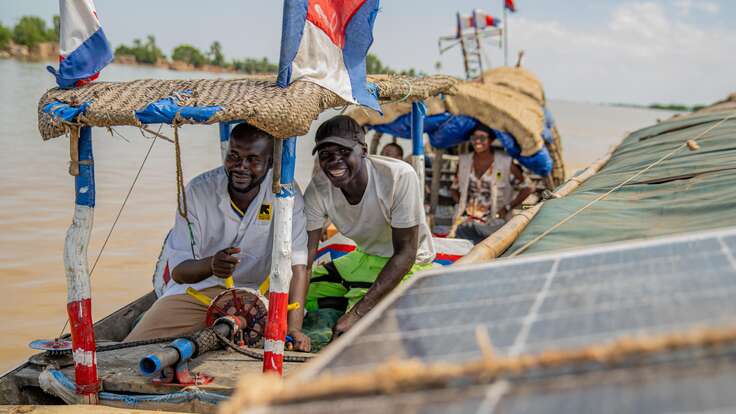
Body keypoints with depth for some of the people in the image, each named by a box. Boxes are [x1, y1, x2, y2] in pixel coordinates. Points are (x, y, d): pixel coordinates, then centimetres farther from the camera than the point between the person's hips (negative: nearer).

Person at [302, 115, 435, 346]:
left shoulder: (400, 177, -30)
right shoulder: (318, 189, -16)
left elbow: (405, 253, -26)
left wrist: (358, 312, -33)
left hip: (408, 264, -6)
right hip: (363, 258, 6)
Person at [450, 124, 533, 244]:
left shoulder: (505, 162, -4)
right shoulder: (464, 161, 9)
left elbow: (526, 188, 3)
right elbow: (454, 188, 22)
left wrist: (507, 208, -5)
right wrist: (460, 203, 3)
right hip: (465, 224, 3)